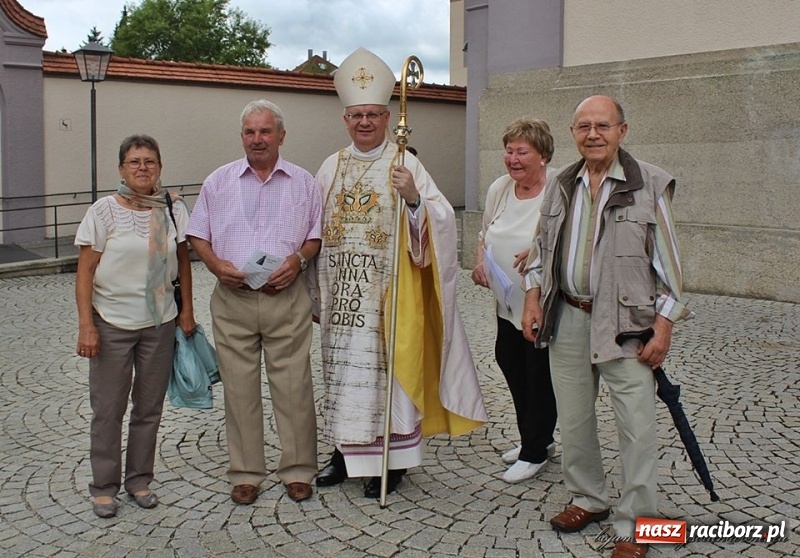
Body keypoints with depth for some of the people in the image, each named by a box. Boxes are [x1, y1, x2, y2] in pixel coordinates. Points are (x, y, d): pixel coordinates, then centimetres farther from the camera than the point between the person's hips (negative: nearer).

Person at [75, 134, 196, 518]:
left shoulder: (173, 209, 0)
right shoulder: (104, 211, -9)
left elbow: (183, 261, 9)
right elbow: (85, 271, -9)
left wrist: (186, 310, 6)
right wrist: (86, 325, -15)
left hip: (159, 323, 3)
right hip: (111, 324, -3)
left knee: (150, 407, 12)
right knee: (108, 409, 6)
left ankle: (140, 480, 29)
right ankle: (104, 487, 22)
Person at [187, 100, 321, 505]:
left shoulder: (303, 182, 8)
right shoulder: (219, 181, 9)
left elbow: (317, 234, 10)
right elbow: (197, 234, 10)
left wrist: (298, 259, -10)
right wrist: (216, 264, -8)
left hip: (287, 297, -1)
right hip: (233, 298, 1)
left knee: (294, 385, 1)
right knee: (239, 388, 6)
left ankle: (298, 470, 16)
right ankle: (245, 473, 19)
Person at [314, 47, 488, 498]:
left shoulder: (405, 165, -4)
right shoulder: (332, 167, 10)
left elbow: (442, 220, -13)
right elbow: (316, 230, 13)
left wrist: (414, 198, -32)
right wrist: (316, 289, 11)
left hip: (388, 291, -4)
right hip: (342, 292, 5)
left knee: (388, 368, 2)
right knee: (344, 370, 11)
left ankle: (392, 459, 16)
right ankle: (347, 451, 27)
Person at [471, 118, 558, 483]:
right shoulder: (499, 189, 6)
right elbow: (486, 234, 19)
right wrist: (480, 263, 2)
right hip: (508, 302, 7)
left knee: (540, 375, 4)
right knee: (509, 362, 16)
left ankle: (534, 452, 21)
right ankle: (538, 438, 36)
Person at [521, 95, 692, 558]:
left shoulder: (650, 184, -7)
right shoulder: (561, 185, 8)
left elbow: (667, 259, -7)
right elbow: (542, 247, 16)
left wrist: (664, 326, -10)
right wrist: (533, 299, 7)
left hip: (626, 322, -5)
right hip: (567, 317, 5)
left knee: (637, 425, -3)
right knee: (574, 417, 14)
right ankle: (589, 499, 33)